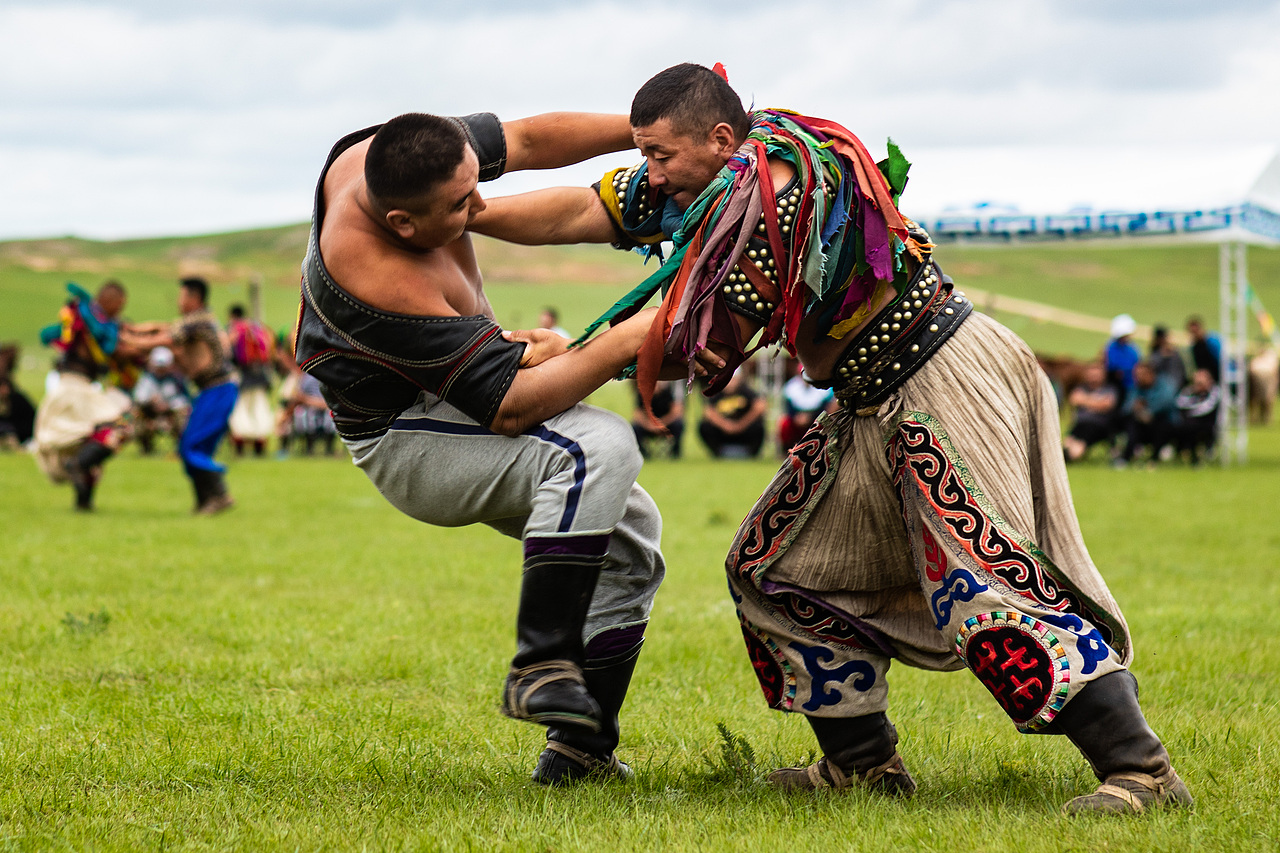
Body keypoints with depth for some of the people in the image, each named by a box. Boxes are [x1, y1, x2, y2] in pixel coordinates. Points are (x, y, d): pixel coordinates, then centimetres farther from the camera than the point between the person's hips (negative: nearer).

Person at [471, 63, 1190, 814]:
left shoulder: (779, 196, -25)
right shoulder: (711, 178, 4)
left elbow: (708, 343, -21)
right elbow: (578, 214, 8)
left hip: (944, 382, -10)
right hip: (876, 409, 10)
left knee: (985, 586, -18)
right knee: (779, 565, 10)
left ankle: (1143, 771, -19)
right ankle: (865, 761, 16)